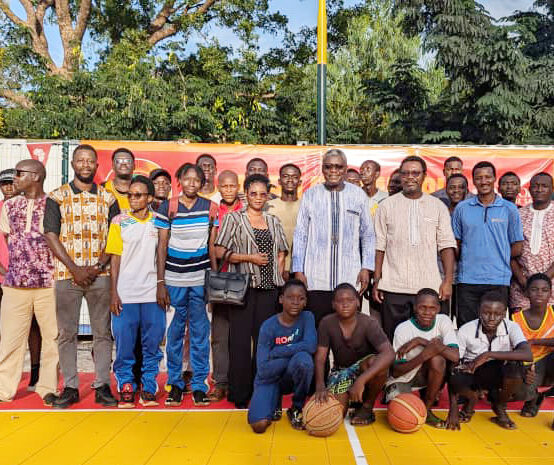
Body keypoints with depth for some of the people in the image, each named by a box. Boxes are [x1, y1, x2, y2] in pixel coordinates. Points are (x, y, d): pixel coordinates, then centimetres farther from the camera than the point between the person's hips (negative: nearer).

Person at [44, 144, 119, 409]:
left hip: (100, 275, 1)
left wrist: (100, 266, -9)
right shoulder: (57, 197, 4)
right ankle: (70, 387, 15)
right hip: (67, 274, -1)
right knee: (67, 333, 5)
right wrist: (75, 269, -11)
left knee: (102, 332, 4)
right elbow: (51, 236, -3)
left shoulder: (108, 198, 8)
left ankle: (102, 386, 13)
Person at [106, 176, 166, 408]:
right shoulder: (119, 221, 4)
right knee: (124, 345, 3)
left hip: (153, 293, 1)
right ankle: (126, 388, 16)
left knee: (152, 344, 5)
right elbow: (115, 258, 2)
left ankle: (148, 389, 16)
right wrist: (114, 292, -4)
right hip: (125, 294, -1)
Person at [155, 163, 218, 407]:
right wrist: (160, 283, -3)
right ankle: (175, 383, 21)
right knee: (175, 332, 8)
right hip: (174, 278, -1)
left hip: (201, 278, 1)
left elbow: (212, 245, 8)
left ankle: (199, 385, 15)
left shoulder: (210, 207, 4)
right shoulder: (168, 207, 0)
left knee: (200, 332, 5)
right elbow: (162, 246, 1)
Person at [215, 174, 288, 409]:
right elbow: (220, 251, -4)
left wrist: (279, 279, 6)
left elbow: (281, 254, 19)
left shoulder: (273, 221, 16)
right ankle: (239, 394, 8)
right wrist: (250, 258, -11)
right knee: (241, 339, -2)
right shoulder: (234, 218, 3)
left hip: (269, 287, 4)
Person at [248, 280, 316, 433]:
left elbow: (310, 346, -27)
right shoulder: (269, 326, -13)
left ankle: (297, 409, -6)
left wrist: (275, 353, -20)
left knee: (303, 359, -33)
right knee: (259, 425, -22)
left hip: (293, 377, 1)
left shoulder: (307, 317, -8)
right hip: (270, 378, -1)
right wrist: (293, 352, -18)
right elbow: (263, 370, -18)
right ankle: (275, 402, 16)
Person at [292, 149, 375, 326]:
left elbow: (368, 234, 12)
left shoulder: (358, 195, 8)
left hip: (351, 278, 1)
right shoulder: (310, 195, 6)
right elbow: (300, 235, 8)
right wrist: (298, 270, 3)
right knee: (317, 328, -2)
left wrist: (366, 268, 4)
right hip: (316, 279, 0)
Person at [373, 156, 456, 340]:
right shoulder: (387, 206, 7)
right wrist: (376, 281, -1)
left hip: (431, 286, 1)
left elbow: (446, 246, 5)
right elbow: (379, 247, 5)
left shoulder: (438, 206, 10)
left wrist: (448, 281, -4)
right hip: (393, 288, 0)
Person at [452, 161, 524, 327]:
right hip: (467, 280, 0)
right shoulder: (462, 208, 6)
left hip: (498, 280, 0)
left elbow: (517, 248, 6)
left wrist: (496, 257, 1)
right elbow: (455, 243, 9)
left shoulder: (509, 209, 5)